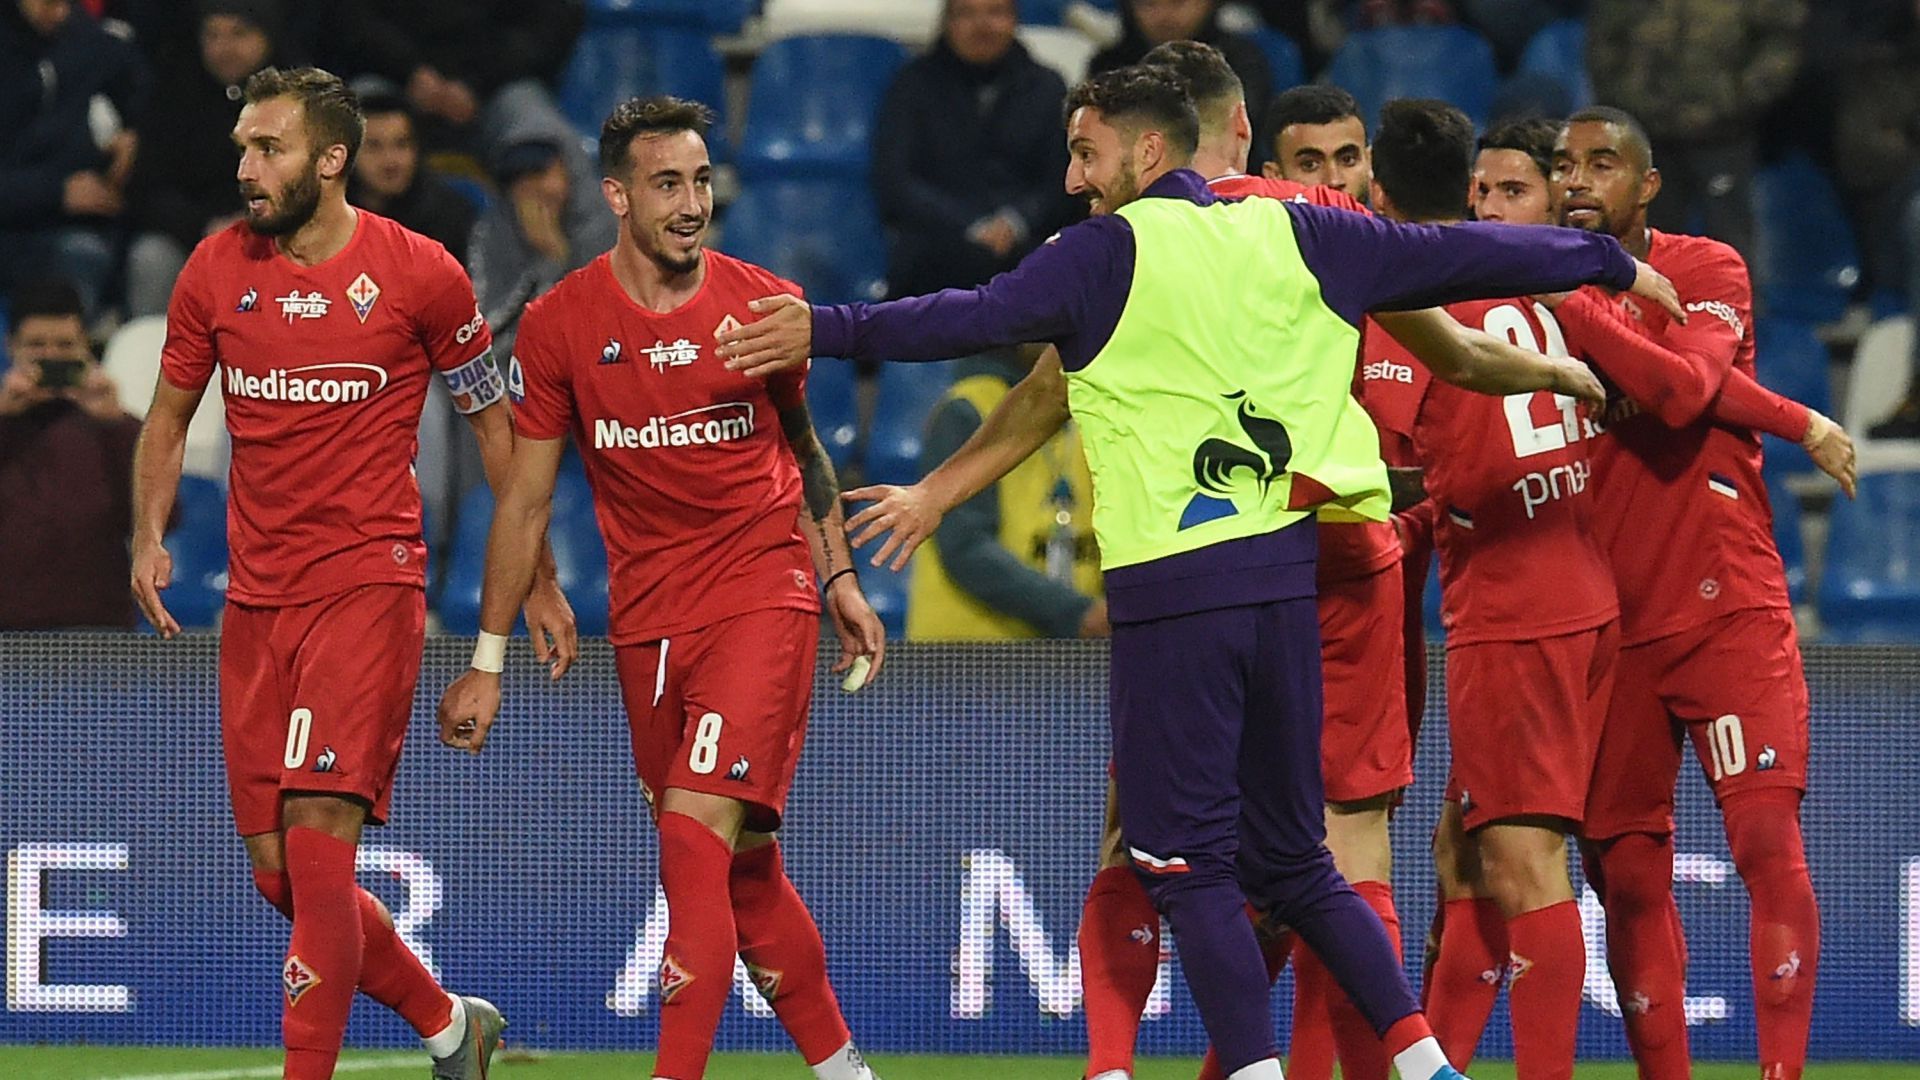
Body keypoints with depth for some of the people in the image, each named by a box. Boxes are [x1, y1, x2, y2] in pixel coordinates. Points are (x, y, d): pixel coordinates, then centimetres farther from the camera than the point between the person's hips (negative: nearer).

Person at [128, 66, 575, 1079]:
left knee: (317, 836, -17)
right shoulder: (215, 271, 6)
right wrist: (147, 539, 2)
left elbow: (496, 425, 7)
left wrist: (538, 582, 8)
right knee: (278, 871, 5)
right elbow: (168, 415, 18)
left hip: (370, 585, -5)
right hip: (255, 600, 5)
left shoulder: (418, 273, -4)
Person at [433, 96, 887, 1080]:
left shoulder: (765, 305, 0)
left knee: (697, 834, -17)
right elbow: (525, 499, 5)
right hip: (645, 620, 2)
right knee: (741, 866, 8)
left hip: (762, 593, -2)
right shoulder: (560, 324, -1)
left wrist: (839, 577, 11)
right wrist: (488, 663, 4)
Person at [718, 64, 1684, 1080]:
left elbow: (975, 318, -10)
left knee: (1189, 863, -1)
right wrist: (1609, 263, 25)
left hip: (1170, 589, -5)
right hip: (1283, 574, 5)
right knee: (1291, 860, 15)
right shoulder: (1291, 236, 10)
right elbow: (1452, 257, 15)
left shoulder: (1106, 254, -3)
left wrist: (828, 329, -5)